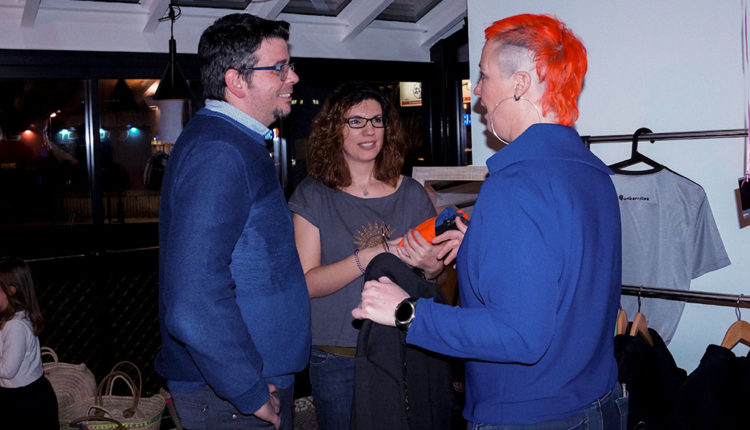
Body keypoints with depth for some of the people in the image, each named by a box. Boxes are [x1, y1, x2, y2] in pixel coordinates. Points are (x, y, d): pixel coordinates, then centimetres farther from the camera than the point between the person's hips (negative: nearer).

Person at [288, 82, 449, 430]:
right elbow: (306, 282, -11)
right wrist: (370, 257, -24)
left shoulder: (411, 194, 4)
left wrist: (432, 267, -13)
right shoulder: (312, 196, -3)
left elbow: (434, 281, 10)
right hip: (337, 358, -2)